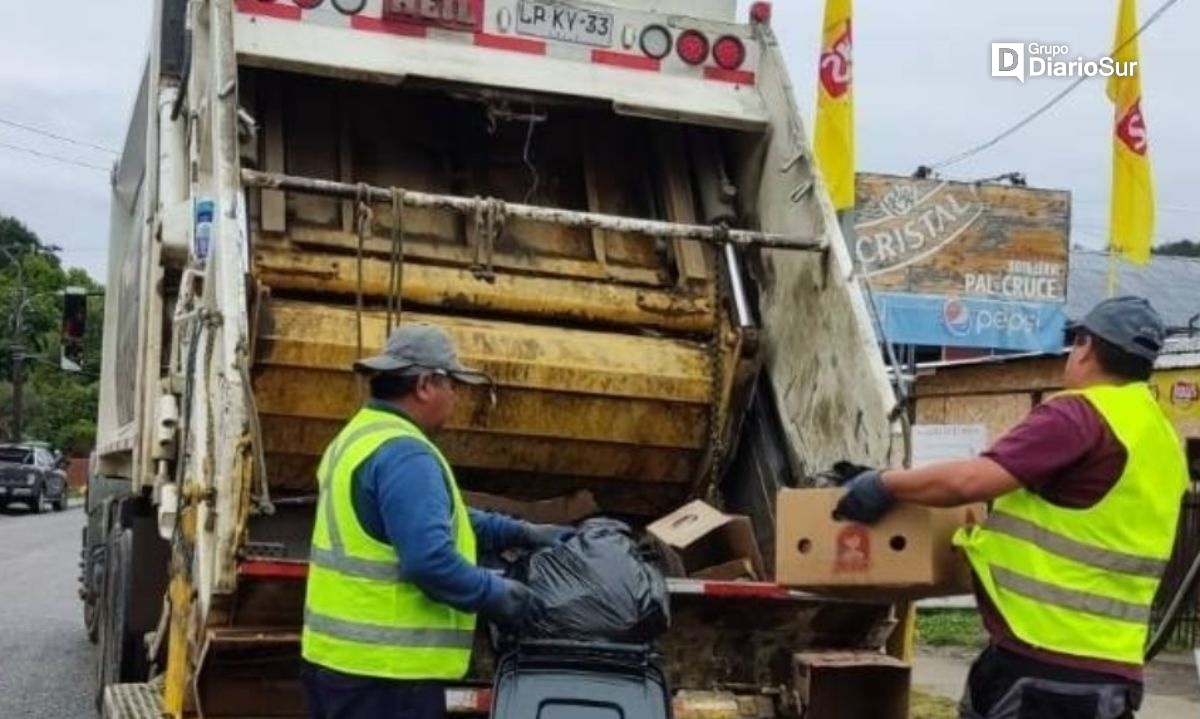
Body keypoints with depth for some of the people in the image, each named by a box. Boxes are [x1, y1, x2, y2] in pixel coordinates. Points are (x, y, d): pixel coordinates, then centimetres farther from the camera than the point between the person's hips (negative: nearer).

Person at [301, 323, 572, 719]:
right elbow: (429, 559, -27)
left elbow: (435, 518, 23)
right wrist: (496, 594, -11)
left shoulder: (358, 437, 15)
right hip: (384, 670, -11)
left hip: (339, 656, 11)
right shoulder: (403, 454, -20)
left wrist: (520, 533, 19)